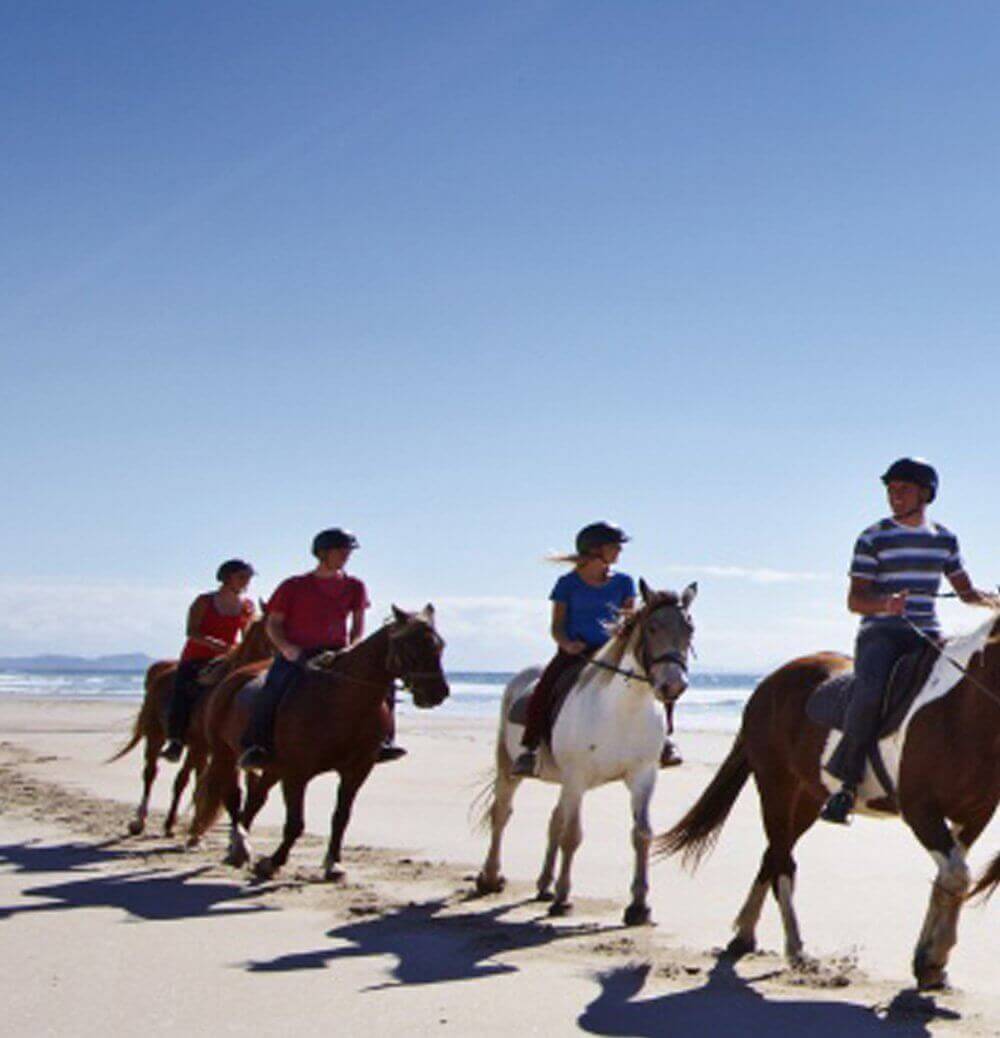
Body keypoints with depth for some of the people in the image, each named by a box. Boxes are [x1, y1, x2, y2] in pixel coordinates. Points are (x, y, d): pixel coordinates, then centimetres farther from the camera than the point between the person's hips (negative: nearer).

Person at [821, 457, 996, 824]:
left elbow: (966, 591, 21)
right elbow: (854, 600, -3)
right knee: (870, 694, -33)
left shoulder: (944, 539, 14)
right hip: (880, 633, -4)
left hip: (928, 636, 4)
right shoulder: (873, 539, 1)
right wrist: (886, 604, -24)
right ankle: (846, 783, -23)